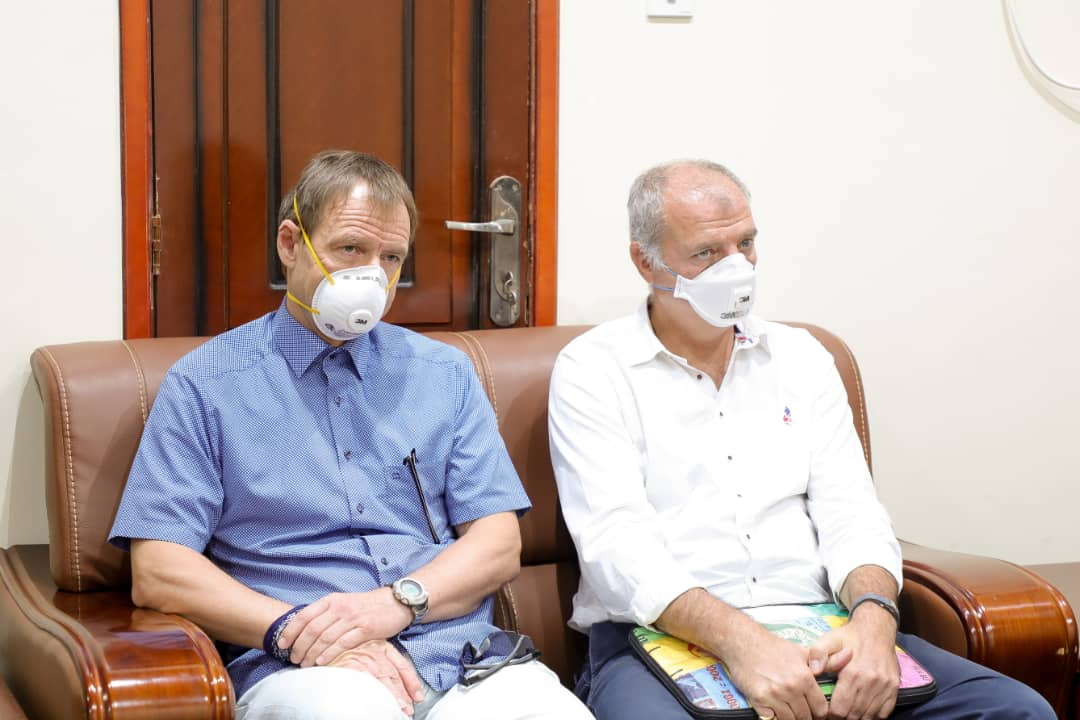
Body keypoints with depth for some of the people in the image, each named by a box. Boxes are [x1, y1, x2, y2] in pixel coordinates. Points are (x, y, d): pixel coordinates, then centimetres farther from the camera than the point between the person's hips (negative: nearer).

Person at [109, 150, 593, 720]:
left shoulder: (446, 374, 18)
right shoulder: (201, 386, 8)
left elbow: (498, 544, 11)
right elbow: (157, 572, -1)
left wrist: (396, 601, -9)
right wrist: (294, 629, -15)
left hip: (464, 656, 3)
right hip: (299, 672, -3)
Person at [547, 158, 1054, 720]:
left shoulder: (799, 357, 17)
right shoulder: (590, 371, 2)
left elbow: (850, 511, 8)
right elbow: (616, 541, -11)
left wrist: (873, 617, -16)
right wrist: (739, 641, -28)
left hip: (814, 635, 5)